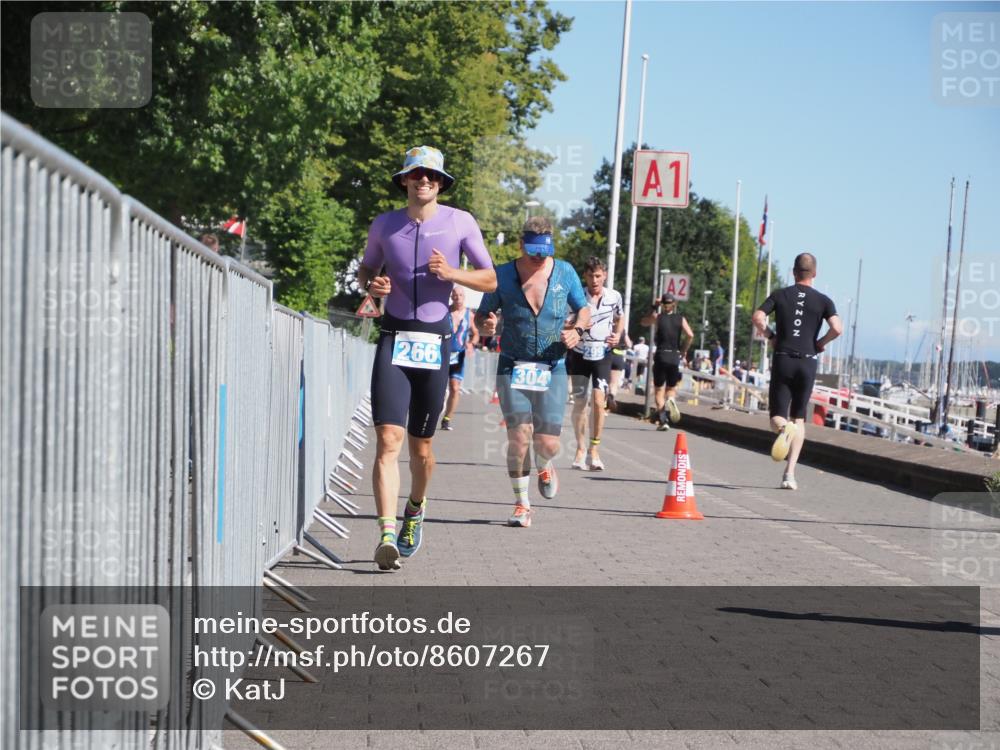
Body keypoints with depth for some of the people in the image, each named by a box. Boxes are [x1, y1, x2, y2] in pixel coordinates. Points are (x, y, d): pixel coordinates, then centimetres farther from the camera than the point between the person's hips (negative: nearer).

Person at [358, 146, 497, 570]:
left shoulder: (460, 223, 2)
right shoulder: (384, 225, 6)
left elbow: (490, 280, 4)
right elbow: (365, 269, 21)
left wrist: (451, 273, -14)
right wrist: (371, 285, -3)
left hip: (434, 341, 0)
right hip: (394, 339, 0)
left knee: (421, 444, 9)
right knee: (388, 439, -14)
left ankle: (415, 510, 38)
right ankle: (387, 535, -21)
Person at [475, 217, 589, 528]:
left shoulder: (565, 272, 3)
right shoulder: (503, 275, -1)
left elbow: (584, 309, 15)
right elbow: (481, 317, 5)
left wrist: (577, 330, -7)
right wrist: (485, 325, -20)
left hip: (553, 370, 1)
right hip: (513, 367, -1)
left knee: (547, 443, -4)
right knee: (519, 437, -13)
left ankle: (544, 467, 35)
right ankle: (522, 504, 5)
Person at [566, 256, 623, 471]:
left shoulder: (614, 297, -2)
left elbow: (619, 318, 18)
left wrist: (617, 336, -1)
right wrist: (576, 327, -26)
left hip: (603, 355, 0)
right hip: (579, 354, 0)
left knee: (598, 402, -12)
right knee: (579, 403, 4)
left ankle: (594, 451, -2)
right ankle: (580, 449, 19)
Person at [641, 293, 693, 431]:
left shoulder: (658, 317, 1)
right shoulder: (681, 319, 3)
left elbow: (644, 322, 20)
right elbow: (690, 335, -9)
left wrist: (654, 307, 21)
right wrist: (684, 351, 3)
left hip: (661, 356, -1)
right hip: (675, 356, 1)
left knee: (659, 390, 6)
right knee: (671, 387, 18)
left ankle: (662, 420, -5)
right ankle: (671, 400, -17)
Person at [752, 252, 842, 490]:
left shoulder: (780, 295, 6)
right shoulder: (823, 300, 4)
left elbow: (757, 318, -8)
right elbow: (837, 328, -10)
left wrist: (771, 336, 7)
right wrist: (821, 343, 6)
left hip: (782, 360, 0)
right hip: (807, 362, 0)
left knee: (777, 417, 6)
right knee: (799, 420, 11)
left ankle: (784, 428, -33)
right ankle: (790, 473, 0)